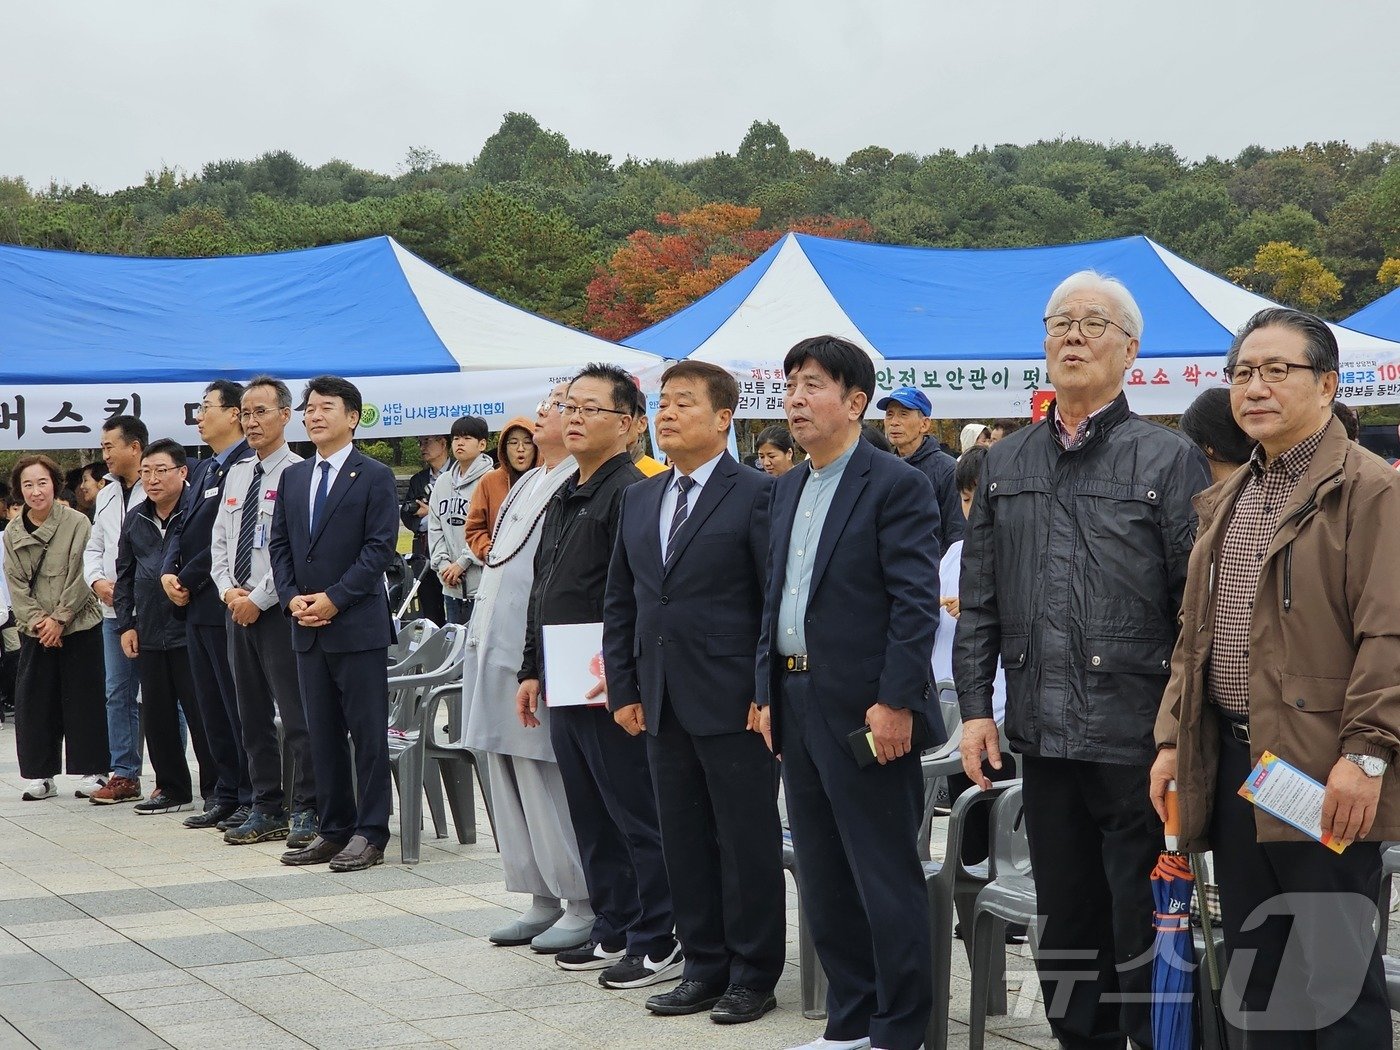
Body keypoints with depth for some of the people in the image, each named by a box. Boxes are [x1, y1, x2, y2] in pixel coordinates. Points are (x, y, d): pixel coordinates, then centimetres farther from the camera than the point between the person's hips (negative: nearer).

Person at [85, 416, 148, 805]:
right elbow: (94, 547, 23)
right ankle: (124, 776, 16)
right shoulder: (106, 497, 16)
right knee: (118, 694, 10)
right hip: (114, 610, 8)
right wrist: (97, 581, 4)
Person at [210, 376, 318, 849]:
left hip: (278, 610, -8)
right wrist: (229, 590, -1)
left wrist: (258, 599, -14)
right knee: (253, 716, 11)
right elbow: (219, 542, 15)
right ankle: (266, 811, 19)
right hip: (237, 609, 8)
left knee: (297, 716, -4)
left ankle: (306, 812, 2)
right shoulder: (236, 474, 14)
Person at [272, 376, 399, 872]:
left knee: (368, 732, -2)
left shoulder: (374, 476, -4)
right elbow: (279, 544, 14)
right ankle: (333, 829, 17)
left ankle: (370, 832, 3)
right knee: (322, 734, 10)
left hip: (358, 625, -6)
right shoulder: (292, 477, 14)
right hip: (307, 627, 6)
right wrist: (292, 598, -2)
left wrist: (334, 598, -15)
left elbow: (380, 547, -10)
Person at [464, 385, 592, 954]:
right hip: (497, 651, 10)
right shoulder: (525, 484, 18)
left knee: (546, 781, -6)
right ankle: (543, 898, 21)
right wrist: (481, 642, 20)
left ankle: (585, 905, 4)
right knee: (510, 782, 12)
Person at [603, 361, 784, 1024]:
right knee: (683, 841, 11)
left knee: (748, 841, 2)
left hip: (734, 702, -6)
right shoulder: (638, 500, 13)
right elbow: (620, 603, 16)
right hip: (663, 705, 6)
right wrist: (623, 689, 10)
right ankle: (704, 966, 21)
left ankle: (753, 975, 12)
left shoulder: (757, 495, -7)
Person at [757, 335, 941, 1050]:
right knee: (823, 879, 14)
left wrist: (894, 703, -19)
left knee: (886, 878, -1)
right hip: (798, 705, 8)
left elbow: (917, 604, -14)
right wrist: (768, 692, 13)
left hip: (865, 710, -8)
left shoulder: (897, 486, -9)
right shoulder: (787, 489, 15)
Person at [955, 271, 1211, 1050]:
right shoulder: (1006, 465, 12)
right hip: (1043, 737, 5)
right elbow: (980, 600, 14)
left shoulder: (1169, 459, -3)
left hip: (1139, 742, -5)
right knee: (1065, 930, 13)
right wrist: (976, 705, 5)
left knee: (1146, 938, 1)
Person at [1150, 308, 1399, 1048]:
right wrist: (1173, 738, 13)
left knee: (1336, 972, -1)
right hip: (1229, 765, 8)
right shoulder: (1224, 503, 17)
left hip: (1325, 775, -8)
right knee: (1254, 965, 14)